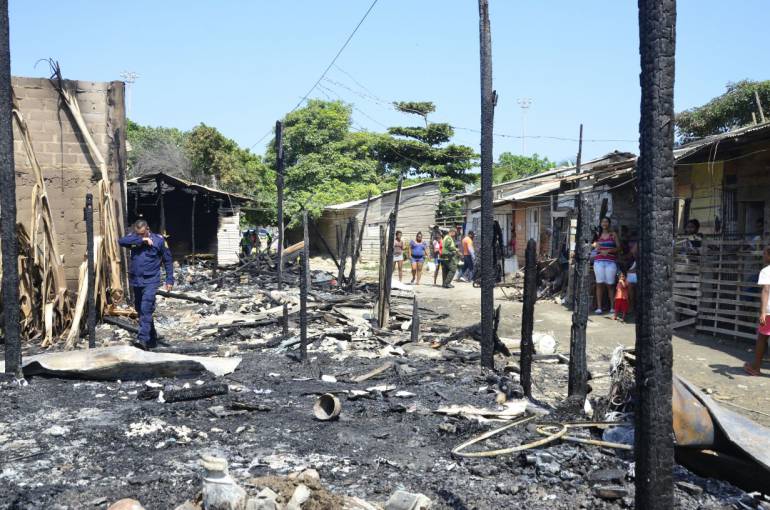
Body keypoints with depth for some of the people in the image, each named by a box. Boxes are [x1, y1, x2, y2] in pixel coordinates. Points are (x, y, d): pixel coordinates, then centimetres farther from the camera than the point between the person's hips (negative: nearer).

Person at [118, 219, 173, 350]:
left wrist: (169, 280, -1)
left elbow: (168, 260, 2)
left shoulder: (159, 240, -4)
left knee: (146, 310, -17)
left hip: (150, 281, -5)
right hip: (136, 281, 6)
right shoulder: (133, 238, 5)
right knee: (140, 310, 14)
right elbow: (121, 241, -17)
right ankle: (152, 339, 28)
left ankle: (143, 339, -23)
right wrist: (140, 240, -21)